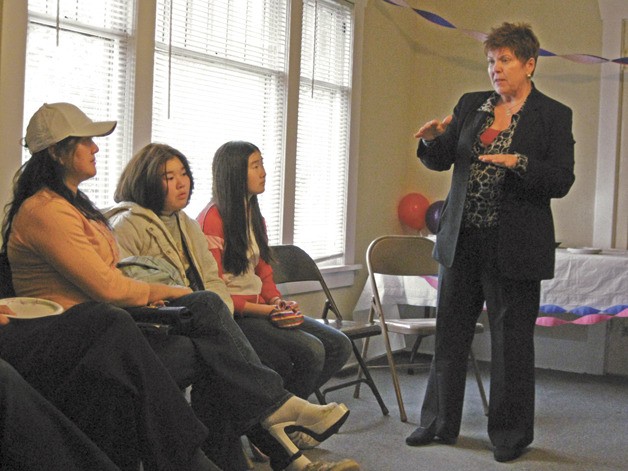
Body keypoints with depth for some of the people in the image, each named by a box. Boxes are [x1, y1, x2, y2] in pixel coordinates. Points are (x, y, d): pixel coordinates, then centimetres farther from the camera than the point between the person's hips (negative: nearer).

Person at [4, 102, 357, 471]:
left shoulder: (72, 203, 20)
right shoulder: (44, 211, -15)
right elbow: (107, 287, -19)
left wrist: (149, 294, -4)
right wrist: (168, 292, -4)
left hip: (105, 317, 10)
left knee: (207, 306, -11)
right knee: (209, 349, -20)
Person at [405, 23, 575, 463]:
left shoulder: (554, 116, -3)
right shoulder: (470, 105, 9)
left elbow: (562, 181, -9)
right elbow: (441, 161, 10)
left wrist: (520, 163, -24)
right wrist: (431, 140, -11)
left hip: (513, 245, -4)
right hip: (463, 239, 5)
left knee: (511, 340, 3)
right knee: (450, 334, 11)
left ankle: (511, 434, 19)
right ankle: (440, 423, 24)